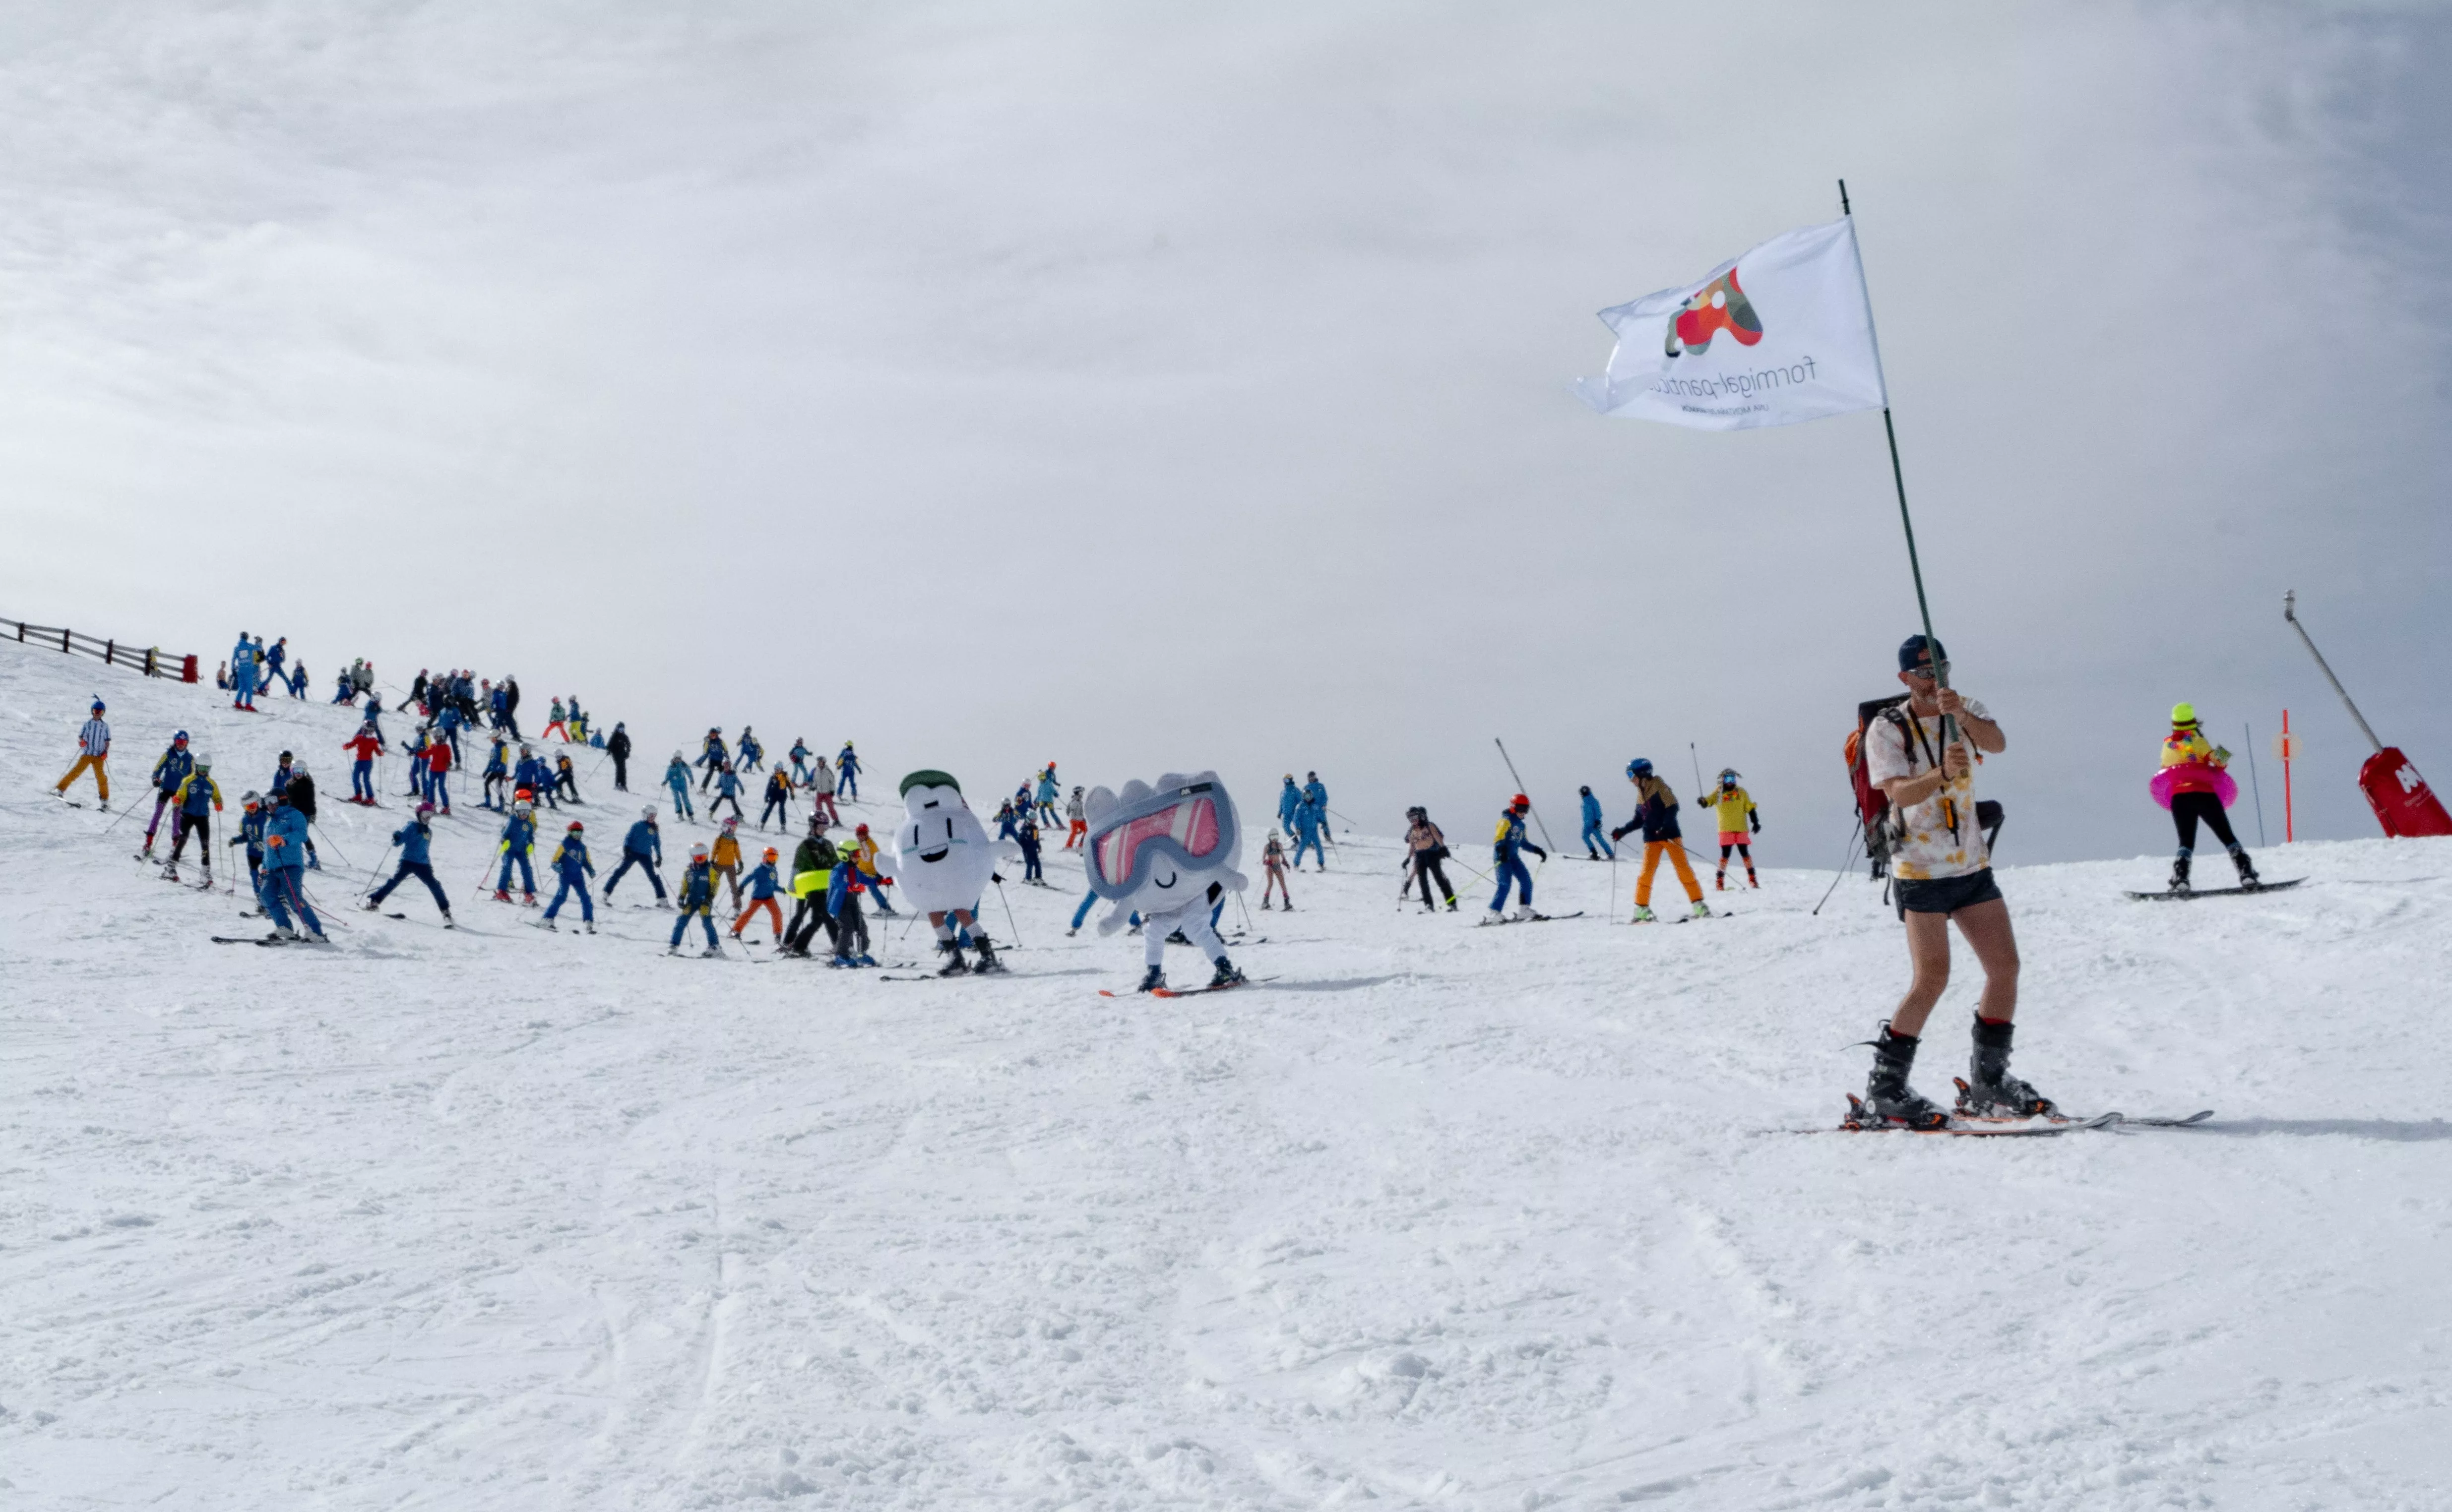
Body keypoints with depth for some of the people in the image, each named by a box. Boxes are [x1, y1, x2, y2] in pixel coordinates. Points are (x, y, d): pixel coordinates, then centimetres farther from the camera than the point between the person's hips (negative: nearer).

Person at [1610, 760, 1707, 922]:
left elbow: (1672, 807, -14)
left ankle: (1700, 906, -4)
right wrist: (1622, 831, 11)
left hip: (1670, 835, -5)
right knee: (1646, 872, -4)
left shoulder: (1659, 787, -4)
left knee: (1682, 868, -7)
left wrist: (1665, 827, -26)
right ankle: (1641, 910, 0)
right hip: (1651, 839, 6)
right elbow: (1638, 820, 21)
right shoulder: (1640, 794, 15)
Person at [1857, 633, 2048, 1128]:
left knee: (2006, 966, 2)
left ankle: (1987, 1086, 17)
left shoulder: (1968, 712, 5)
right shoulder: (1886, 729, -8)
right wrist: (1943, 774, -41)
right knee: (1932, 978, -13)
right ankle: (1884, 1090, -3)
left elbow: (1997, 744, -17)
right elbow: (1899, 793, -23)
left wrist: (1962, 715, -36)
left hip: (1973, 867, 5)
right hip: (1920, 871, -5)